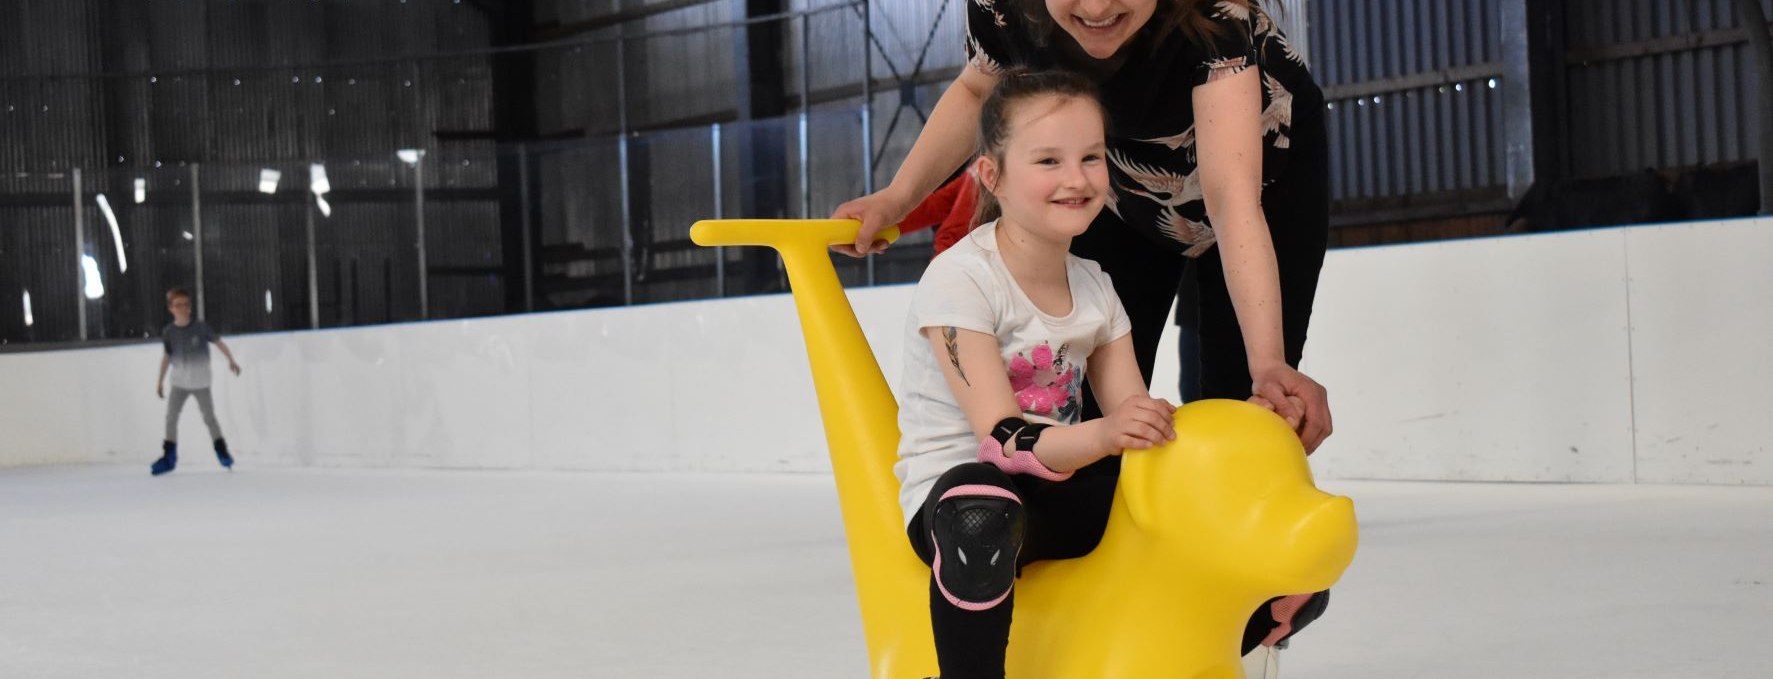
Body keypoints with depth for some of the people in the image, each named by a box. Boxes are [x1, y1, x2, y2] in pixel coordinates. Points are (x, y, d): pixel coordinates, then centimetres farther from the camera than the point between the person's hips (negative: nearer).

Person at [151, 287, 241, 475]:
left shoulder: (201, 327, -12)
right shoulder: (169, 332, -6)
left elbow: (219, 342, -3)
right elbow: (167, 357, 5)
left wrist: (231, 360, -8)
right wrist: (160, 381, 10)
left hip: (201, 382, -2)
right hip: (179, 383, 2)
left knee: (209, 417, 2)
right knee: (171, 417, -1)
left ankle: (222, 451, 17)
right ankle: (169, 457, 7)